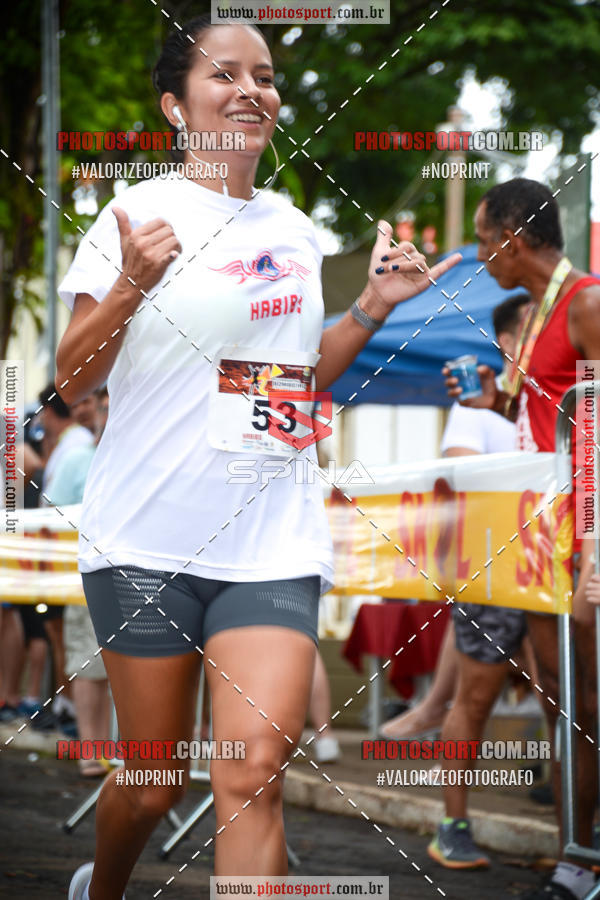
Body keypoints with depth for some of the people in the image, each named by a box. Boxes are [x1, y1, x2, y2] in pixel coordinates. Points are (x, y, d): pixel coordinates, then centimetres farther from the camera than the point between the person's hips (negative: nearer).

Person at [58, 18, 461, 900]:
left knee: (253, 779, -12)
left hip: (273, 543, 3)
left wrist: (372, 307, 9)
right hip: (149, 538, -3)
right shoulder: (139, 213, -4)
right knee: (154, 785, 8)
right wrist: (132, 284, -22)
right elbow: (72, 381, -6)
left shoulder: (294, 229, 12)